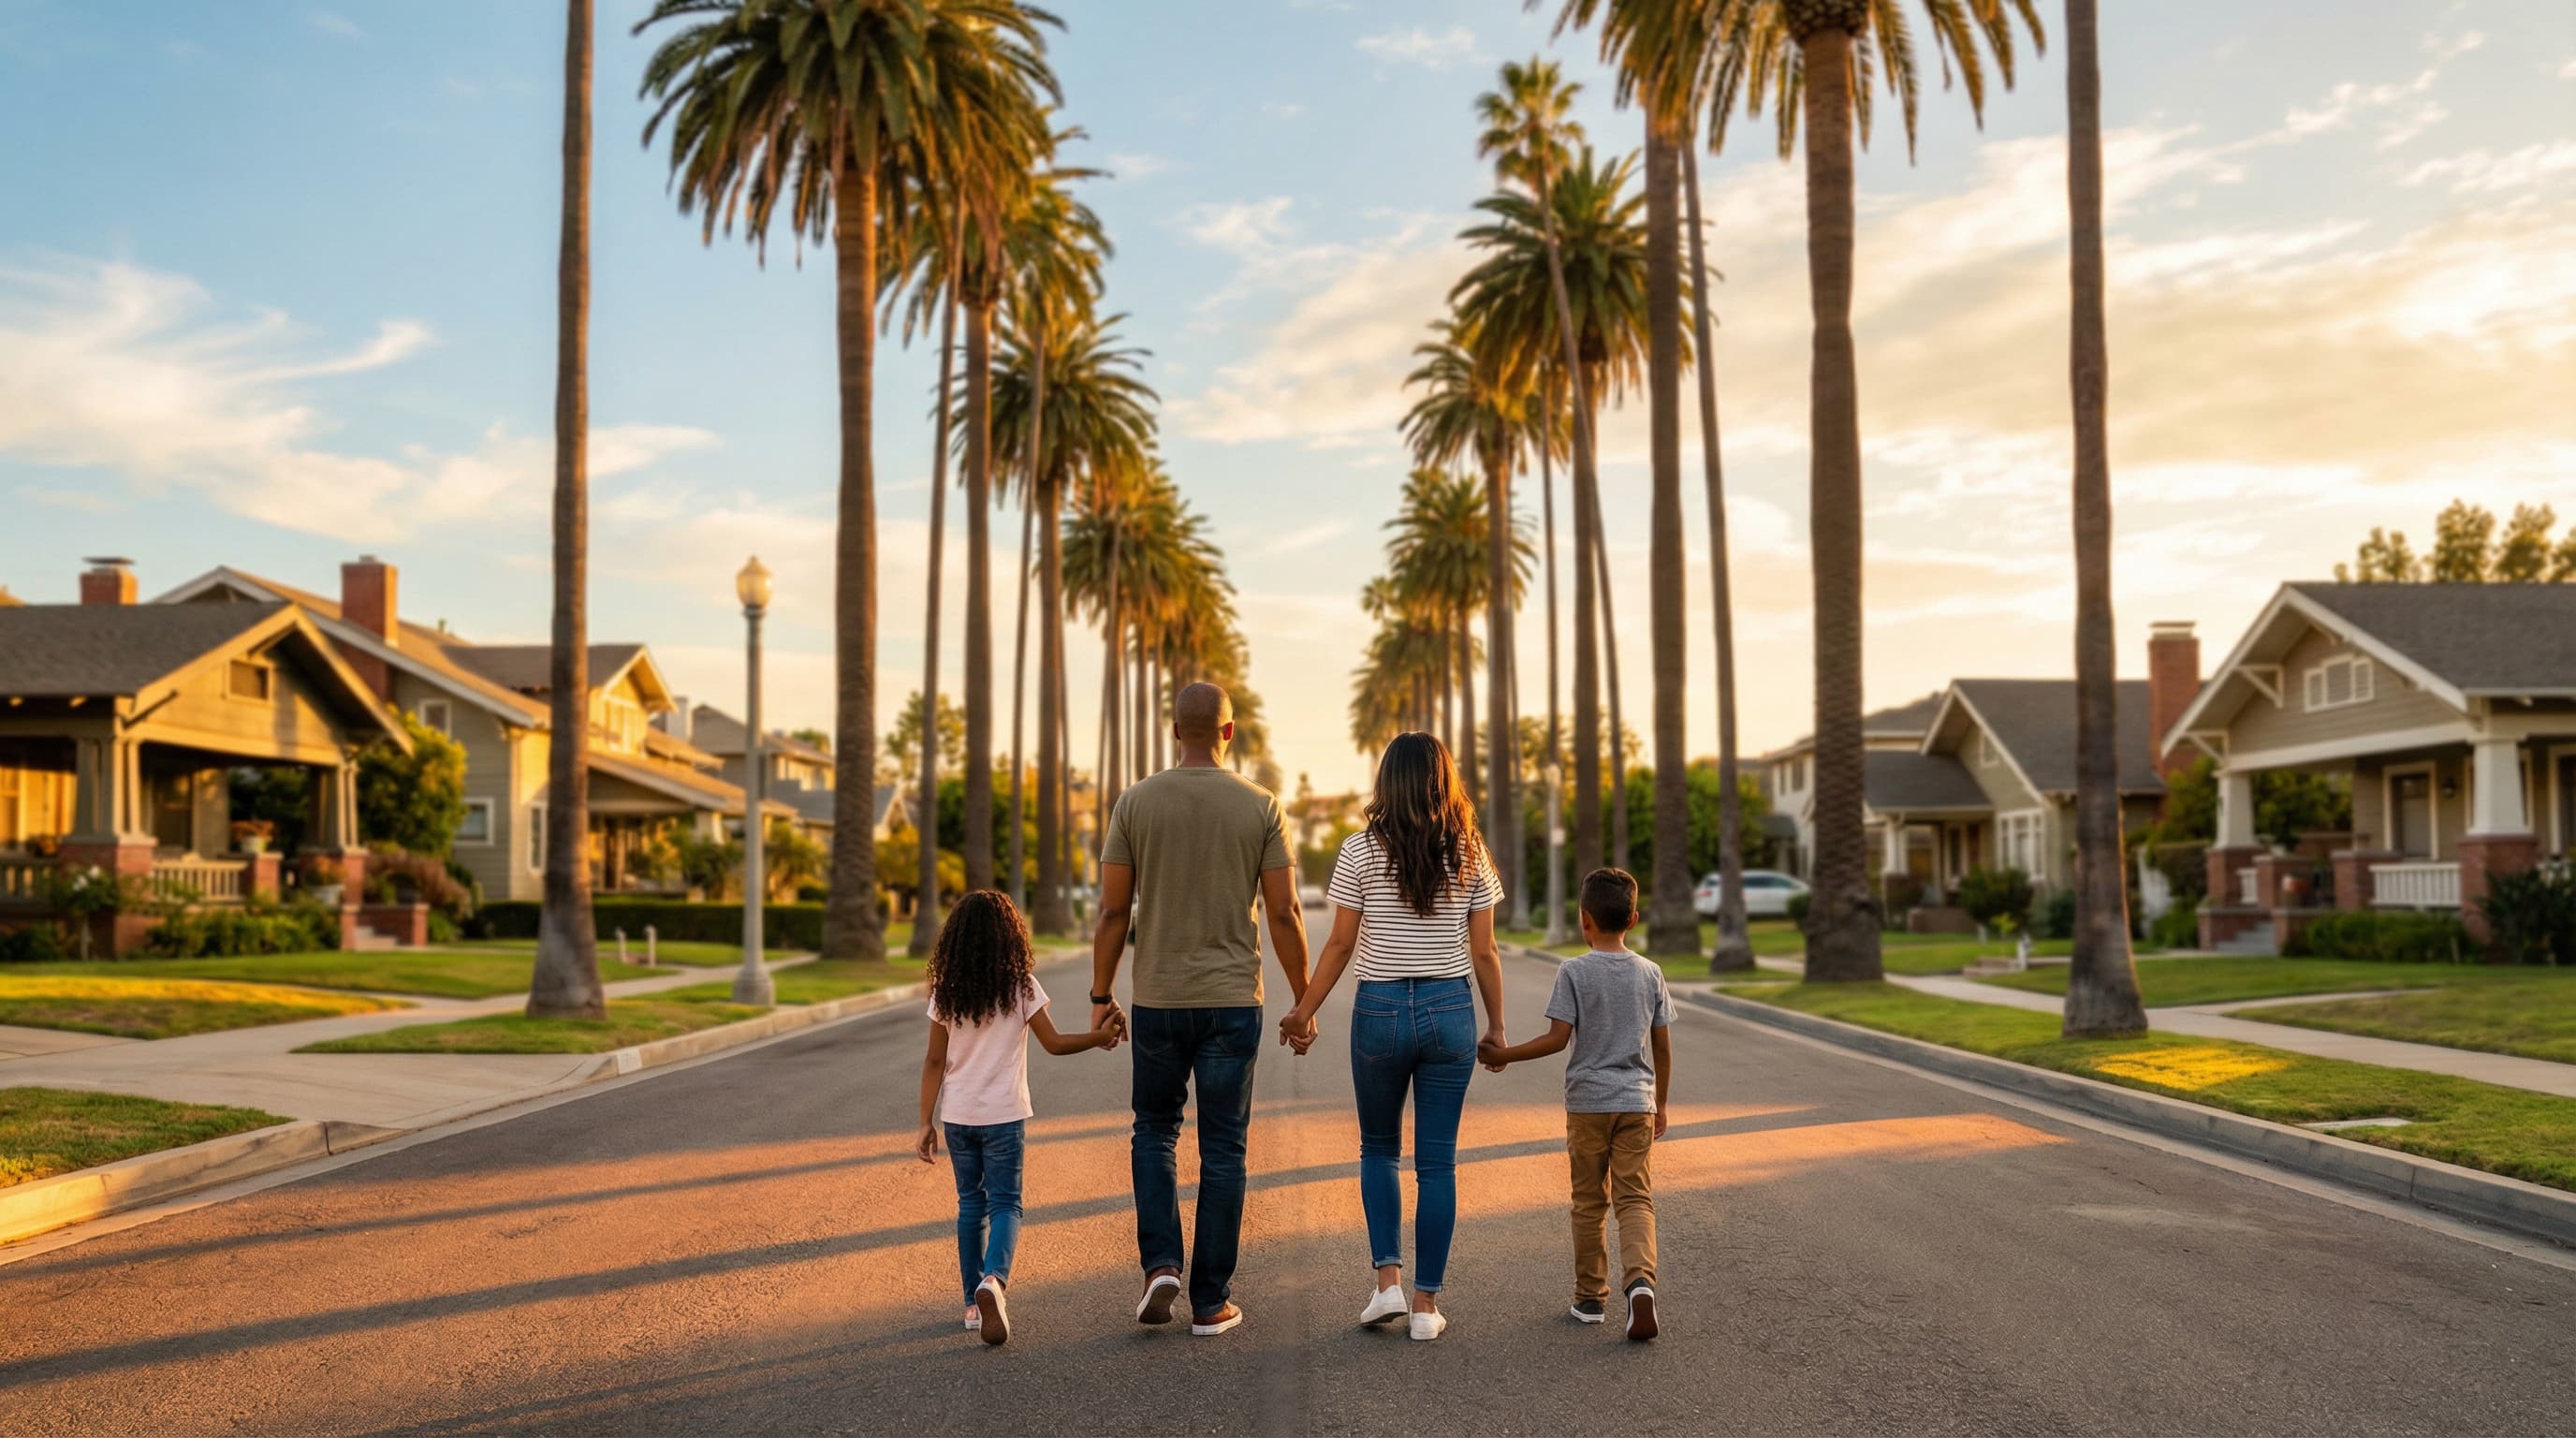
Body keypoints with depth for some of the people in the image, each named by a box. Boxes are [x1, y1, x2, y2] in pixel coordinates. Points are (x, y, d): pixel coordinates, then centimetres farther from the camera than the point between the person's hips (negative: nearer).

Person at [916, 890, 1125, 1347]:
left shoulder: (946, 992, 1)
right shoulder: (1021, 987, -7)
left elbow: (934, 1062, 1)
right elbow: (1054, 1044, -4)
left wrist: (926, 1122, 6)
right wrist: (1099, 1037, 10)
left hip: (958, 1116, 3)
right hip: (1003, 1116, -3)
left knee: (970, 1204, 15)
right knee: (1004, 1204, 1)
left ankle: (974, 1303, 18)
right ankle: (993, 1279, -26)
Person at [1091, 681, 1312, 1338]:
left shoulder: (1136, 803, -2)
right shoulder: (1260, 806, -3)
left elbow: (1113, 911, -2)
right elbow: (1285, 914, -4)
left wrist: (1101, 996, 8)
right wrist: (1303, 1002, 6)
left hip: (1158, 999, 1)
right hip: (1233, 1000, 0)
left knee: (1154, 1130, 19)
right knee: (1223, 1149, 7)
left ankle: (1160, 1264, 4)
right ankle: (1211, 1301, 10)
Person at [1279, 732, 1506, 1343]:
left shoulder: (1361, 851, -5)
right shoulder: (1469, 855, 0)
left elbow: (1340, 945, -3)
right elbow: (1484, 952, 2)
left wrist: (1304, 1012, 8)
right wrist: (1497, 1024, 13)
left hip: (1380, 1010, -1)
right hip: (1450, 1011, 1)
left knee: (1379, 1147, 18)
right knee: (1437, 1160, 7)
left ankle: (1389, 1279, 6)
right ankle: (1427, 1303, 11)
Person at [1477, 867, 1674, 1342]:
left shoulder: (1574, 972, -8)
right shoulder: (1650, 973, 3)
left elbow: (1558, 1038, -14)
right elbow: (1662, 1048, 6)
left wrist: (1504, 1055, -4)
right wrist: (1660, 1105, 17)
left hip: (1587, 1102, -2)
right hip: (1636, 1102, 2)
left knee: (1590, 1203, 10)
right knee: (1636, 1199, 1)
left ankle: (1591, 1298, 18)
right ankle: (1640, 1280, -22)